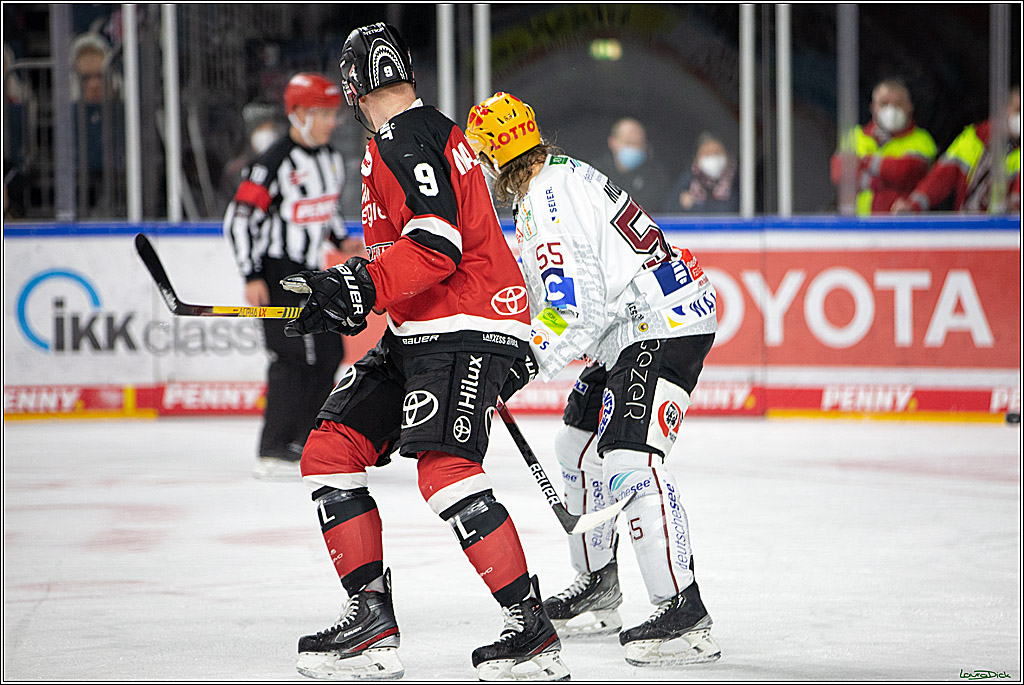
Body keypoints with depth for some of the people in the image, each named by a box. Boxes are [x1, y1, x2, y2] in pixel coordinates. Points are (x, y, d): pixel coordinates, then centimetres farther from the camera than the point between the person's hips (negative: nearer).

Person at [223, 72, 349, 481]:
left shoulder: (330, 158, 9)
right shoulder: (274, 164, -17)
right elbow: (238, 217, -17)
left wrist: (342, 241, 11)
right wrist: (251, 277, -20)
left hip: (311, 271, 9)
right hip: (276, 274, -9)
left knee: (329, 354, 8)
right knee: (295, 357, -14)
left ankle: (303, 440, 19)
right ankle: (272, 453, -11)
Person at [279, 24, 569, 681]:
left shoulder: (408, 141, -13)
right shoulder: (425, 130, 20)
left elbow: (435, 247, -23)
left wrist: (360, 288, -27)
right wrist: (343, 296, 22)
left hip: (465, 327, -11)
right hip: (418, 332, 11)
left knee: (445, 471, -24)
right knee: (329, 453, 6)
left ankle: (533, 629, -19)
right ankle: (372, 620, 4)